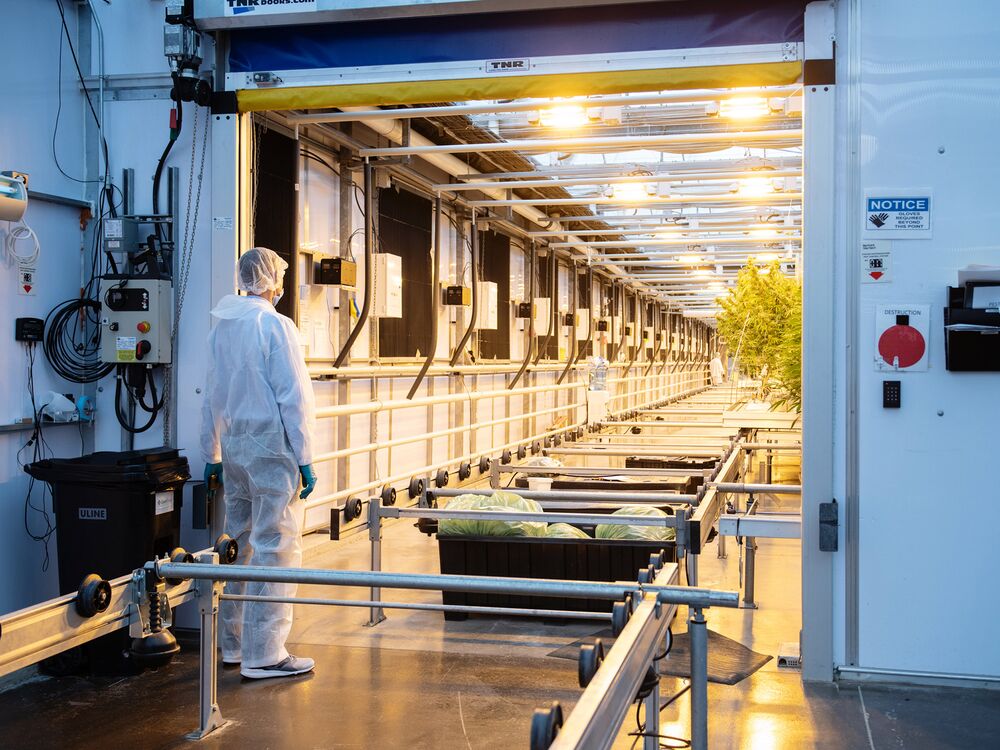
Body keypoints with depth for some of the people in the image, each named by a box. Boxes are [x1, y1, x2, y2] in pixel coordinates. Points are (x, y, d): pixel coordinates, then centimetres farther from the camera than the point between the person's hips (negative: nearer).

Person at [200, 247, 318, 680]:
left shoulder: (221, 327, 12)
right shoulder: (275, 325, -10)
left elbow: (212, 398, 17)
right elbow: (295, 397, -13)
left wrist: (212, 457, 22)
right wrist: (305, 460, -10)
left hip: (234, 448, 8)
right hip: (271, 447, -8)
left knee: (240, 543, 15)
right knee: (275, 549, -4)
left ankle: (233, 646, 23)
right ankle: (264, 656, -2)